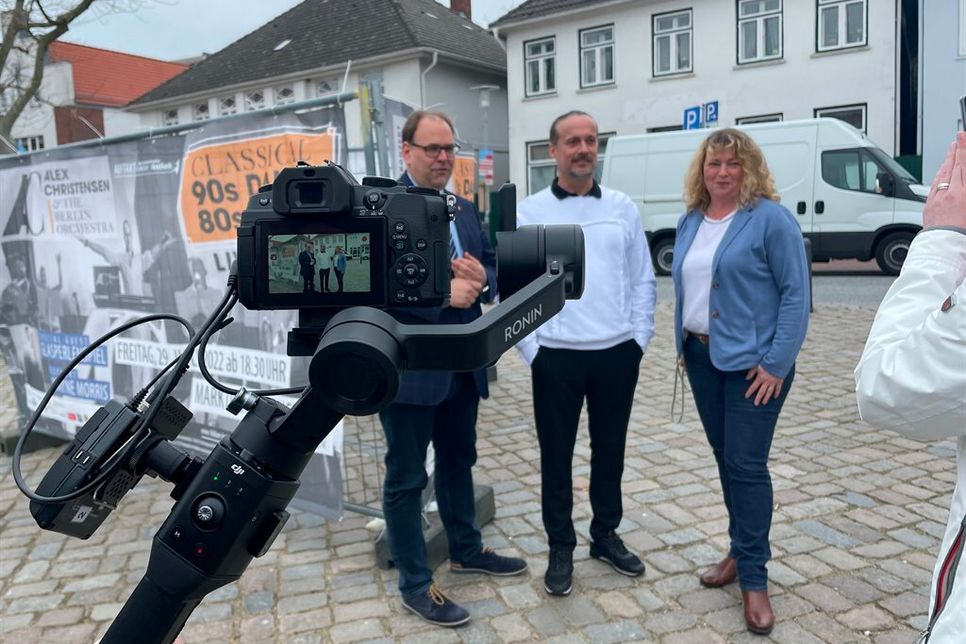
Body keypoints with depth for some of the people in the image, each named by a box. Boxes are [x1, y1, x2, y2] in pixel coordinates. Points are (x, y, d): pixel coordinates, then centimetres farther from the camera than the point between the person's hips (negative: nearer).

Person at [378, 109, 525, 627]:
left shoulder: (465, 209, 12)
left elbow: (491, 266, 14)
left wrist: (481, 279, -9)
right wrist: (443, 294, -23)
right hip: (407, 367, -7)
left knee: (459, 462, 23)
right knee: (406, 478, 7)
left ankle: (467, 551, 42)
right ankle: (415, 585, 21)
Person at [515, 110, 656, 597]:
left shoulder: (623, 208, 6)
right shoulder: (528, 212, -2)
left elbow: (643, 281, 9)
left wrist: (639, 338, 2)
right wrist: (531, 350, -8)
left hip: (618, 354, 3)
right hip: (557, 357, -2)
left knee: (610, 448, 15)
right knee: (556, 455, 8)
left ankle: (606, 536, 34)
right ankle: (560, 548, 25)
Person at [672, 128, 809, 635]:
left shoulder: (770, 218, -10)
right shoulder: (690, 222, 9)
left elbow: (796, 293, -12)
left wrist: (777, 363, -16)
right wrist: (684, 344, 11)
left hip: (752, 361, -6)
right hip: (702, 356, 6)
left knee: (746, 465, -4)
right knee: (725, 458, 14)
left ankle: (754, 577, 10)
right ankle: (741, 550, 30)